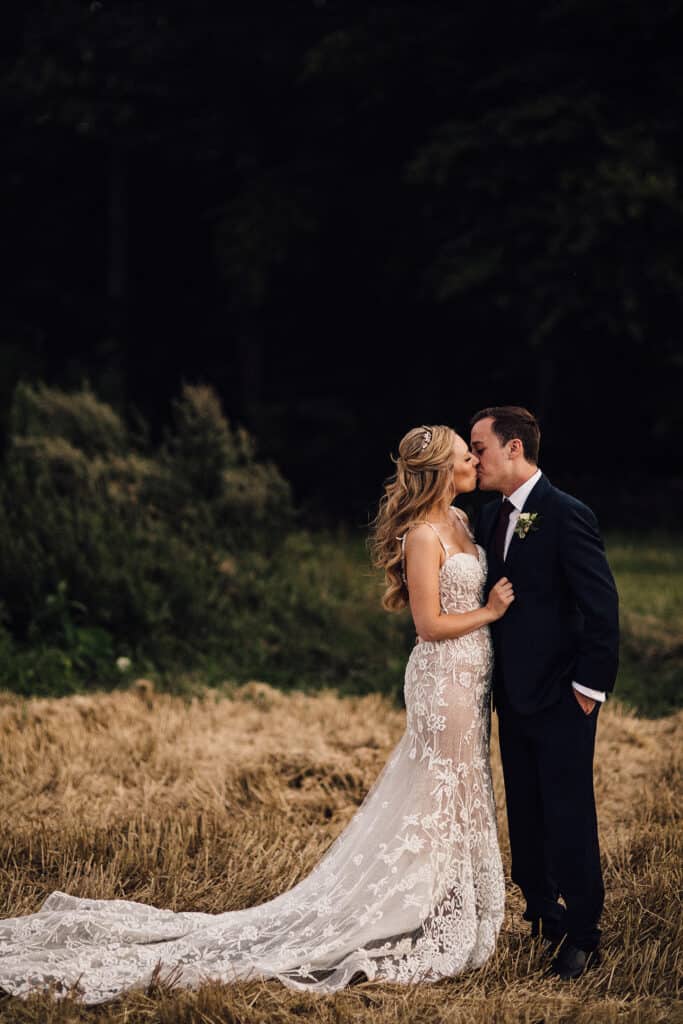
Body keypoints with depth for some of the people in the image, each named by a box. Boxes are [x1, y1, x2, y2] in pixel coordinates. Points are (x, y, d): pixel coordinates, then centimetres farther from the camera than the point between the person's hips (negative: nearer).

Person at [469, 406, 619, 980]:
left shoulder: (567, 516, -16)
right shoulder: (492, 518, 9)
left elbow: (602, 605, -16)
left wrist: (590, 686, -16)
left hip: (560, 697, -8)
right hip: (514, 695, 8)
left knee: (568, 816, -1)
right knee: (525, 815, 14)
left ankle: (582, 936, 9)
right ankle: (542, 917, 27)